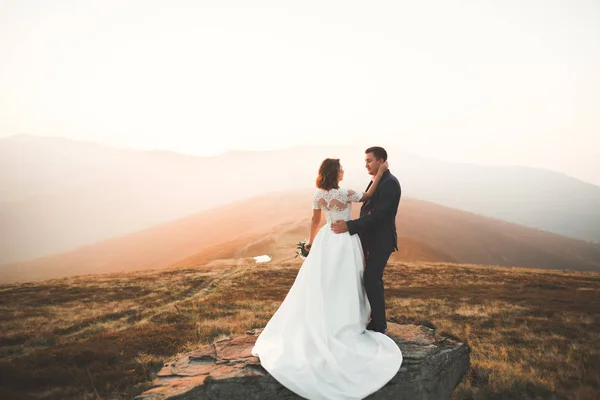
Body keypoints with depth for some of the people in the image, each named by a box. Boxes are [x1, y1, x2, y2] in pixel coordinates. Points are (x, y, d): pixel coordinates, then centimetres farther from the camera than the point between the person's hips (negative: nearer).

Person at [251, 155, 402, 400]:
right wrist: (380, 173, 0)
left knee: (322, 283, 14)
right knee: (342, 284, 7)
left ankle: (320, 326, 24)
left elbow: (315, 220, 8)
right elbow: (368, 196, -4)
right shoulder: (344, 194, -19)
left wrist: (311, 242, 21)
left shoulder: (318, 194, -2)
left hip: (326, 239, 6)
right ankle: (342, 326, 18)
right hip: (344, 240, -5)